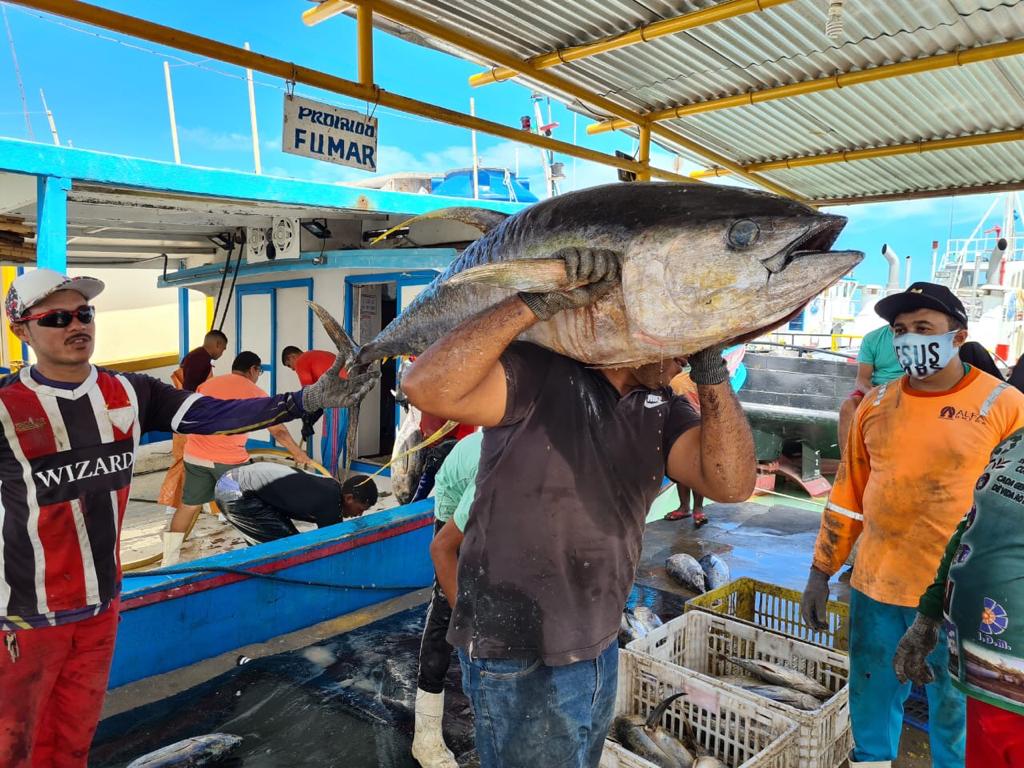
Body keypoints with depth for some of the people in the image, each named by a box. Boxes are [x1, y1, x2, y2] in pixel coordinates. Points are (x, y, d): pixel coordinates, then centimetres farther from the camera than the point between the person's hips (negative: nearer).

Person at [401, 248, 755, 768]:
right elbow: (426, 387, -35)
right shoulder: (543, 374, -20)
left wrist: (709, 365, -21)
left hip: (599, 646, 8)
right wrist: (541, 301, -37)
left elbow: (731, 483, -13)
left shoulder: (660, 411, 1)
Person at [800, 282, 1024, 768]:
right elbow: (847, 495, 7)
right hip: (875, 588, 3)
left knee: (956, 716, 15)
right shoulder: (875, 404, 3)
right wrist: (821, 573, 7)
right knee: (870, 705, 17)